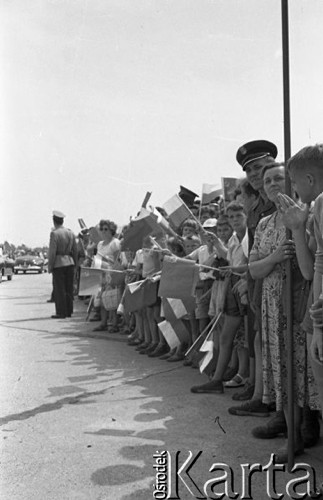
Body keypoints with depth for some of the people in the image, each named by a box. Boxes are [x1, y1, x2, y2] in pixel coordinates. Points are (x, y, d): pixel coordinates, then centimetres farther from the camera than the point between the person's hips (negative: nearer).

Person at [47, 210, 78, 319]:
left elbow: (52, 252, -14)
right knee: (69, 288, 10)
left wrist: (50, 266, -7)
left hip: (59, 264, -6)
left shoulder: (54, 233, -11)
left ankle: (61, 312, 0)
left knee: (59, 289, -1)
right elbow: (75, 250, 12)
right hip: (69, 263, 6)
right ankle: (69, 311, 15)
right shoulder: (70, 233, 8)